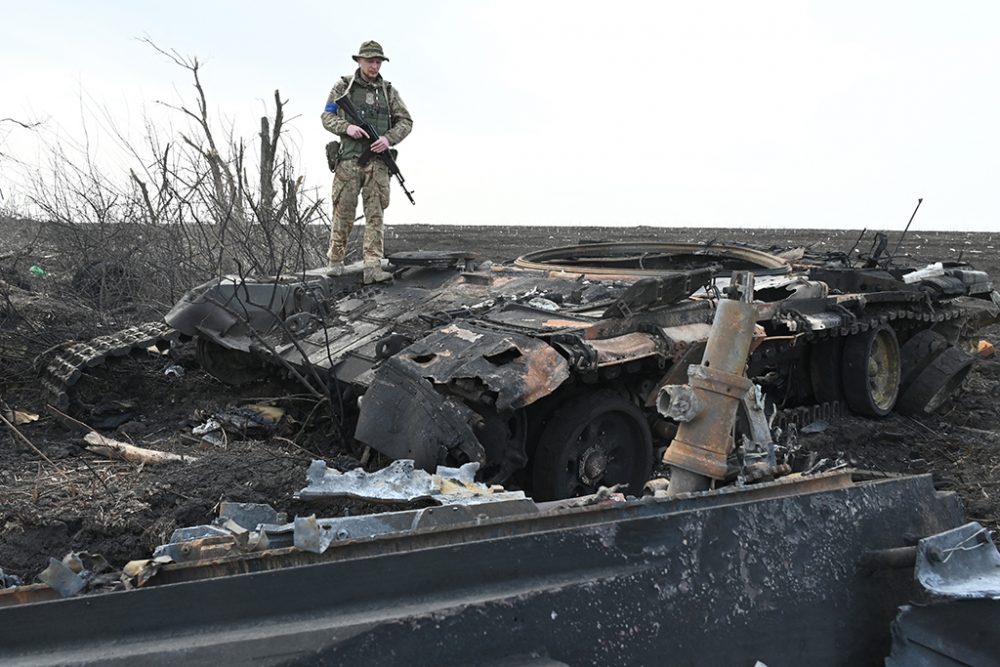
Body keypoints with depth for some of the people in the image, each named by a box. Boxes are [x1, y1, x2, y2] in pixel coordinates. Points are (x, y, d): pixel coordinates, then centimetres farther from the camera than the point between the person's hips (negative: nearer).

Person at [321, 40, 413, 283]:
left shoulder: (388, 90, 11)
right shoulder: (343, 86, 7)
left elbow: (405, 121, 9)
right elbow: (327, 117, 7)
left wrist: (389, 138, -9)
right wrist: (346, 127, -13)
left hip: (377, 160, 1)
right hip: (349, 158, -1)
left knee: (375, 214, -5)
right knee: (344, 212, 1)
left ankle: (373, 267, -9)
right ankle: (335, 259, 19)